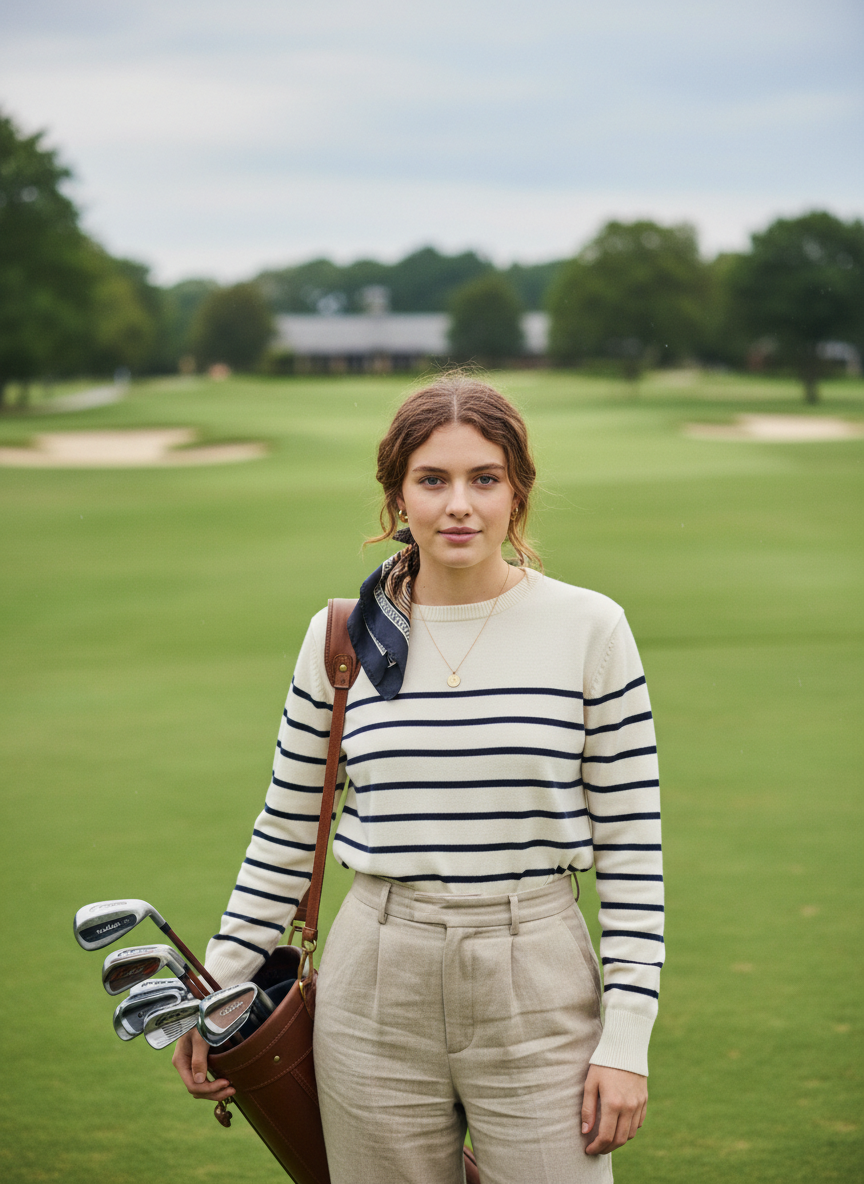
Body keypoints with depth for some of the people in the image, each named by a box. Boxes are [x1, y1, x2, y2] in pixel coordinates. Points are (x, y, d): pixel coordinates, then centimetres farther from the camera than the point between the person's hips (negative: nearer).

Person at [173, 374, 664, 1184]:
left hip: (538, 994, -2)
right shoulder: (341, 637, 2)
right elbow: (286, 831, 11)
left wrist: (627, 1036, -6)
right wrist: (213, 995, 11)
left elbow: (631, 845, -2)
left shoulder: (588, 629, -4)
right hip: (378, 996, 2)